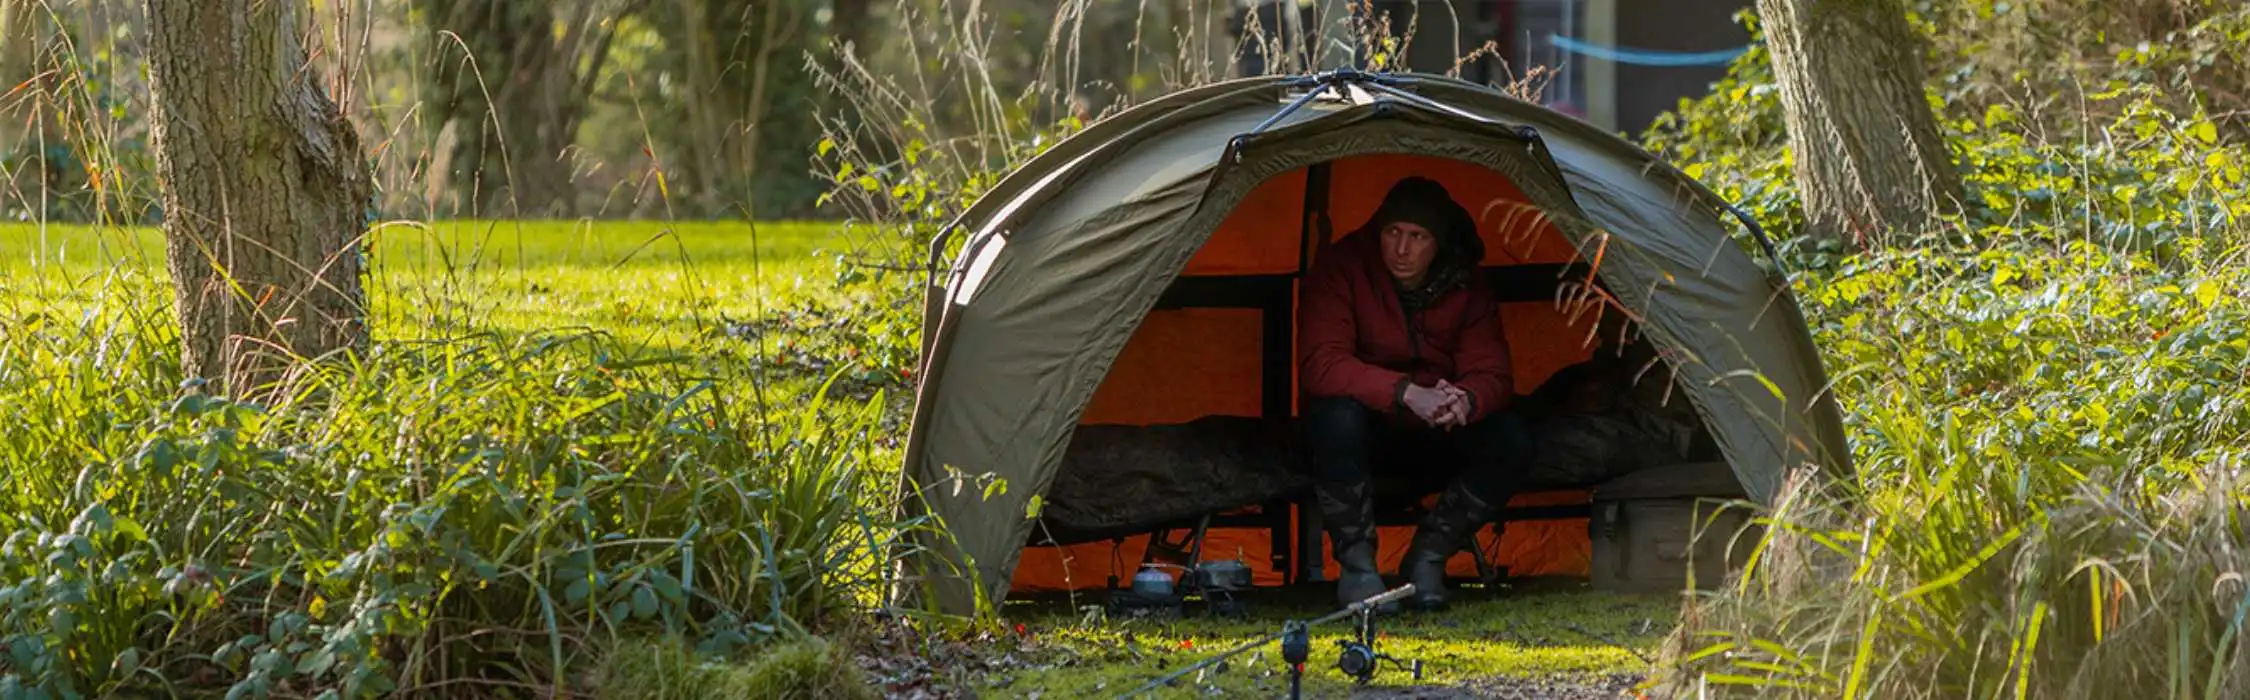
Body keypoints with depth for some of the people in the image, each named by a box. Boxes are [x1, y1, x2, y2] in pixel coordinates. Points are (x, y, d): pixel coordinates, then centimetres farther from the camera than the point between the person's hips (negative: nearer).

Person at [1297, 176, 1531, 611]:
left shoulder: (1465, 286, -11)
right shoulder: (1343, 269, -21)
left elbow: (1491, 375, -14)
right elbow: (1320, 365, -30)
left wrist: (1466, 400, -41)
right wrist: (1406, 394, -43)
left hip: (1435, 429, 3)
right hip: (1367, 421, -3)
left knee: (1506, 438, -23)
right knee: (1339, 416, -38)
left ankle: (1428, 558, -9)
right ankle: (1356, 563, -22)